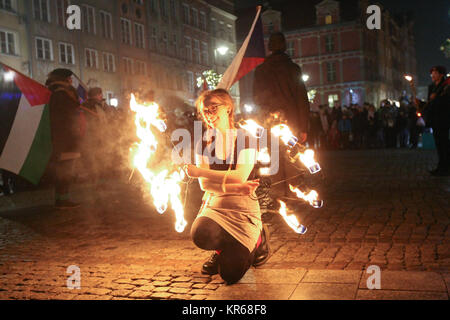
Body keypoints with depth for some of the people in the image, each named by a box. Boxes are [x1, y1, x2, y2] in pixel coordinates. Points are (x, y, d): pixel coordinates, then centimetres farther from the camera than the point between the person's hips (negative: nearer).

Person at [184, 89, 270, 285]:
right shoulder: (204, 145, 10)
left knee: (231, 274, -17)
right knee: (200, 235, -35)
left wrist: (200, 171, -14)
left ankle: (257, 239, 16)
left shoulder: (245, 139, 0)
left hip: (243, 210, -3)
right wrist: (234, 188, -21)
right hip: (214, 206, 3)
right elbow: (204, 185, -3)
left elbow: (240, 177, -14)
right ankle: (223, 250, 4)